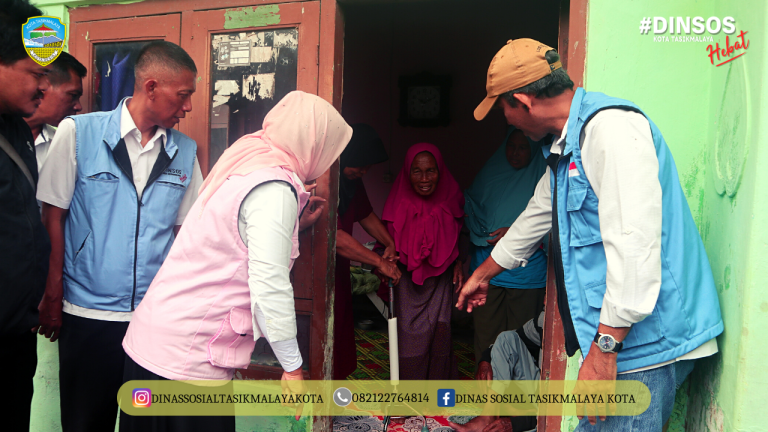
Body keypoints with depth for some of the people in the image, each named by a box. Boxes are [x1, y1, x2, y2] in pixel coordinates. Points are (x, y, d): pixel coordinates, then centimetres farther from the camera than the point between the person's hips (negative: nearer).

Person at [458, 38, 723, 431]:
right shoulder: (564, 147, 17)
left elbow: (634, 244, -25)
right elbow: (537, 215, 31)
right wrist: (482, 274, 42)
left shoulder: (609, 127, -17)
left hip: (643, 337, -9)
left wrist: (604, 347, -22)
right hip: (613, 338, 9)